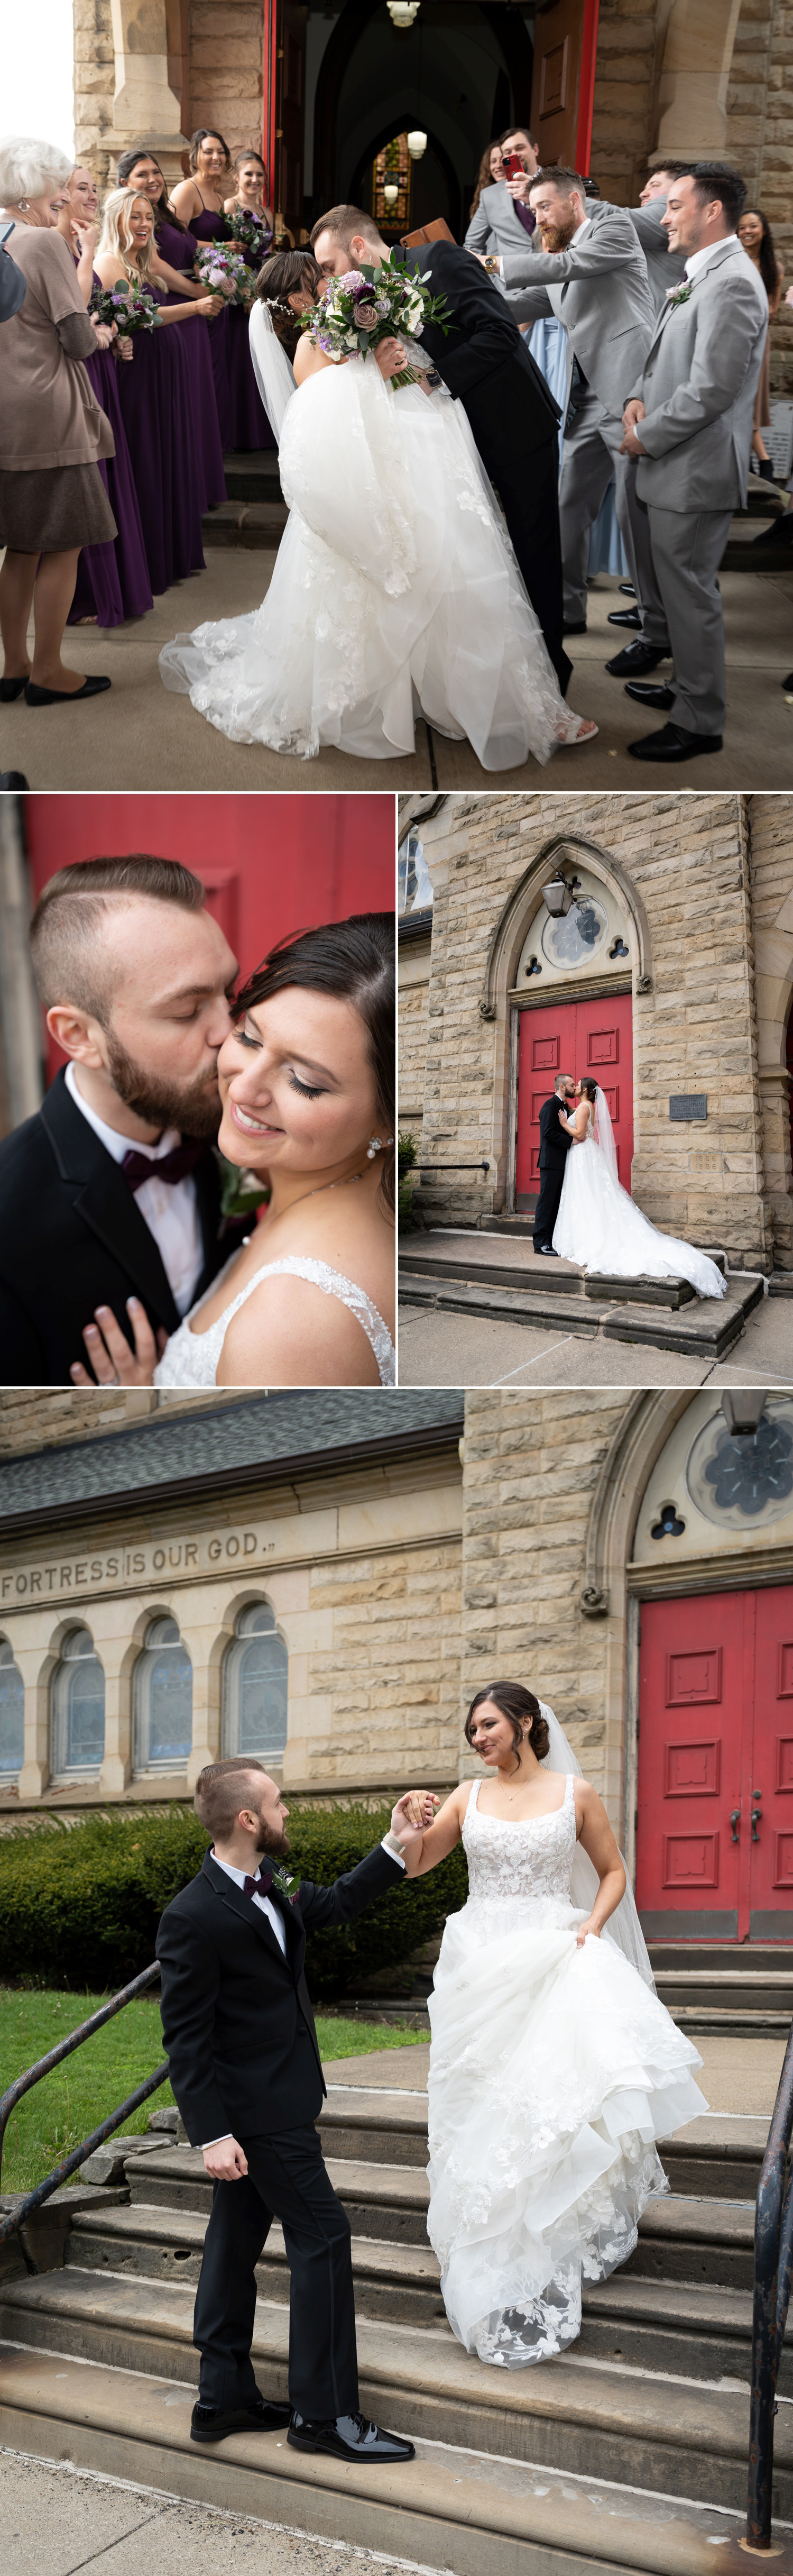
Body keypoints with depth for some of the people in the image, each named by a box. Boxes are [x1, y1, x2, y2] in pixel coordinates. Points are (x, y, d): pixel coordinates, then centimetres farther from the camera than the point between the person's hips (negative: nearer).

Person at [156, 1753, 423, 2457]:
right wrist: (212, 2135, -22)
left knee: (237, 2240, 15)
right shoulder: (193, 1918, -23)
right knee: (322, 2237, -5)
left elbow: (335, 1904, 23)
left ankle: (224, 2398, 25)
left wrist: (396, 1843, 15)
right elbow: (186, 2038, -21)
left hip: (265, 2099, 9)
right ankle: (324, 2413, 2)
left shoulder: (272, 1887, 4)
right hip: (262, 2110, -9)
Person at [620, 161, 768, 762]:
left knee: (692, 593, -3)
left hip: (697, 470, -10)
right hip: (679, 466, 10)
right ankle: (690, 688, 35)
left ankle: (699, 723, 4)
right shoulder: (701, 276, 13)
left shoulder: (732, 285, -19)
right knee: (686, 589, 21)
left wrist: (648, 437, -15)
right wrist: (639, 397, 1)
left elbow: (712, 389, -24)